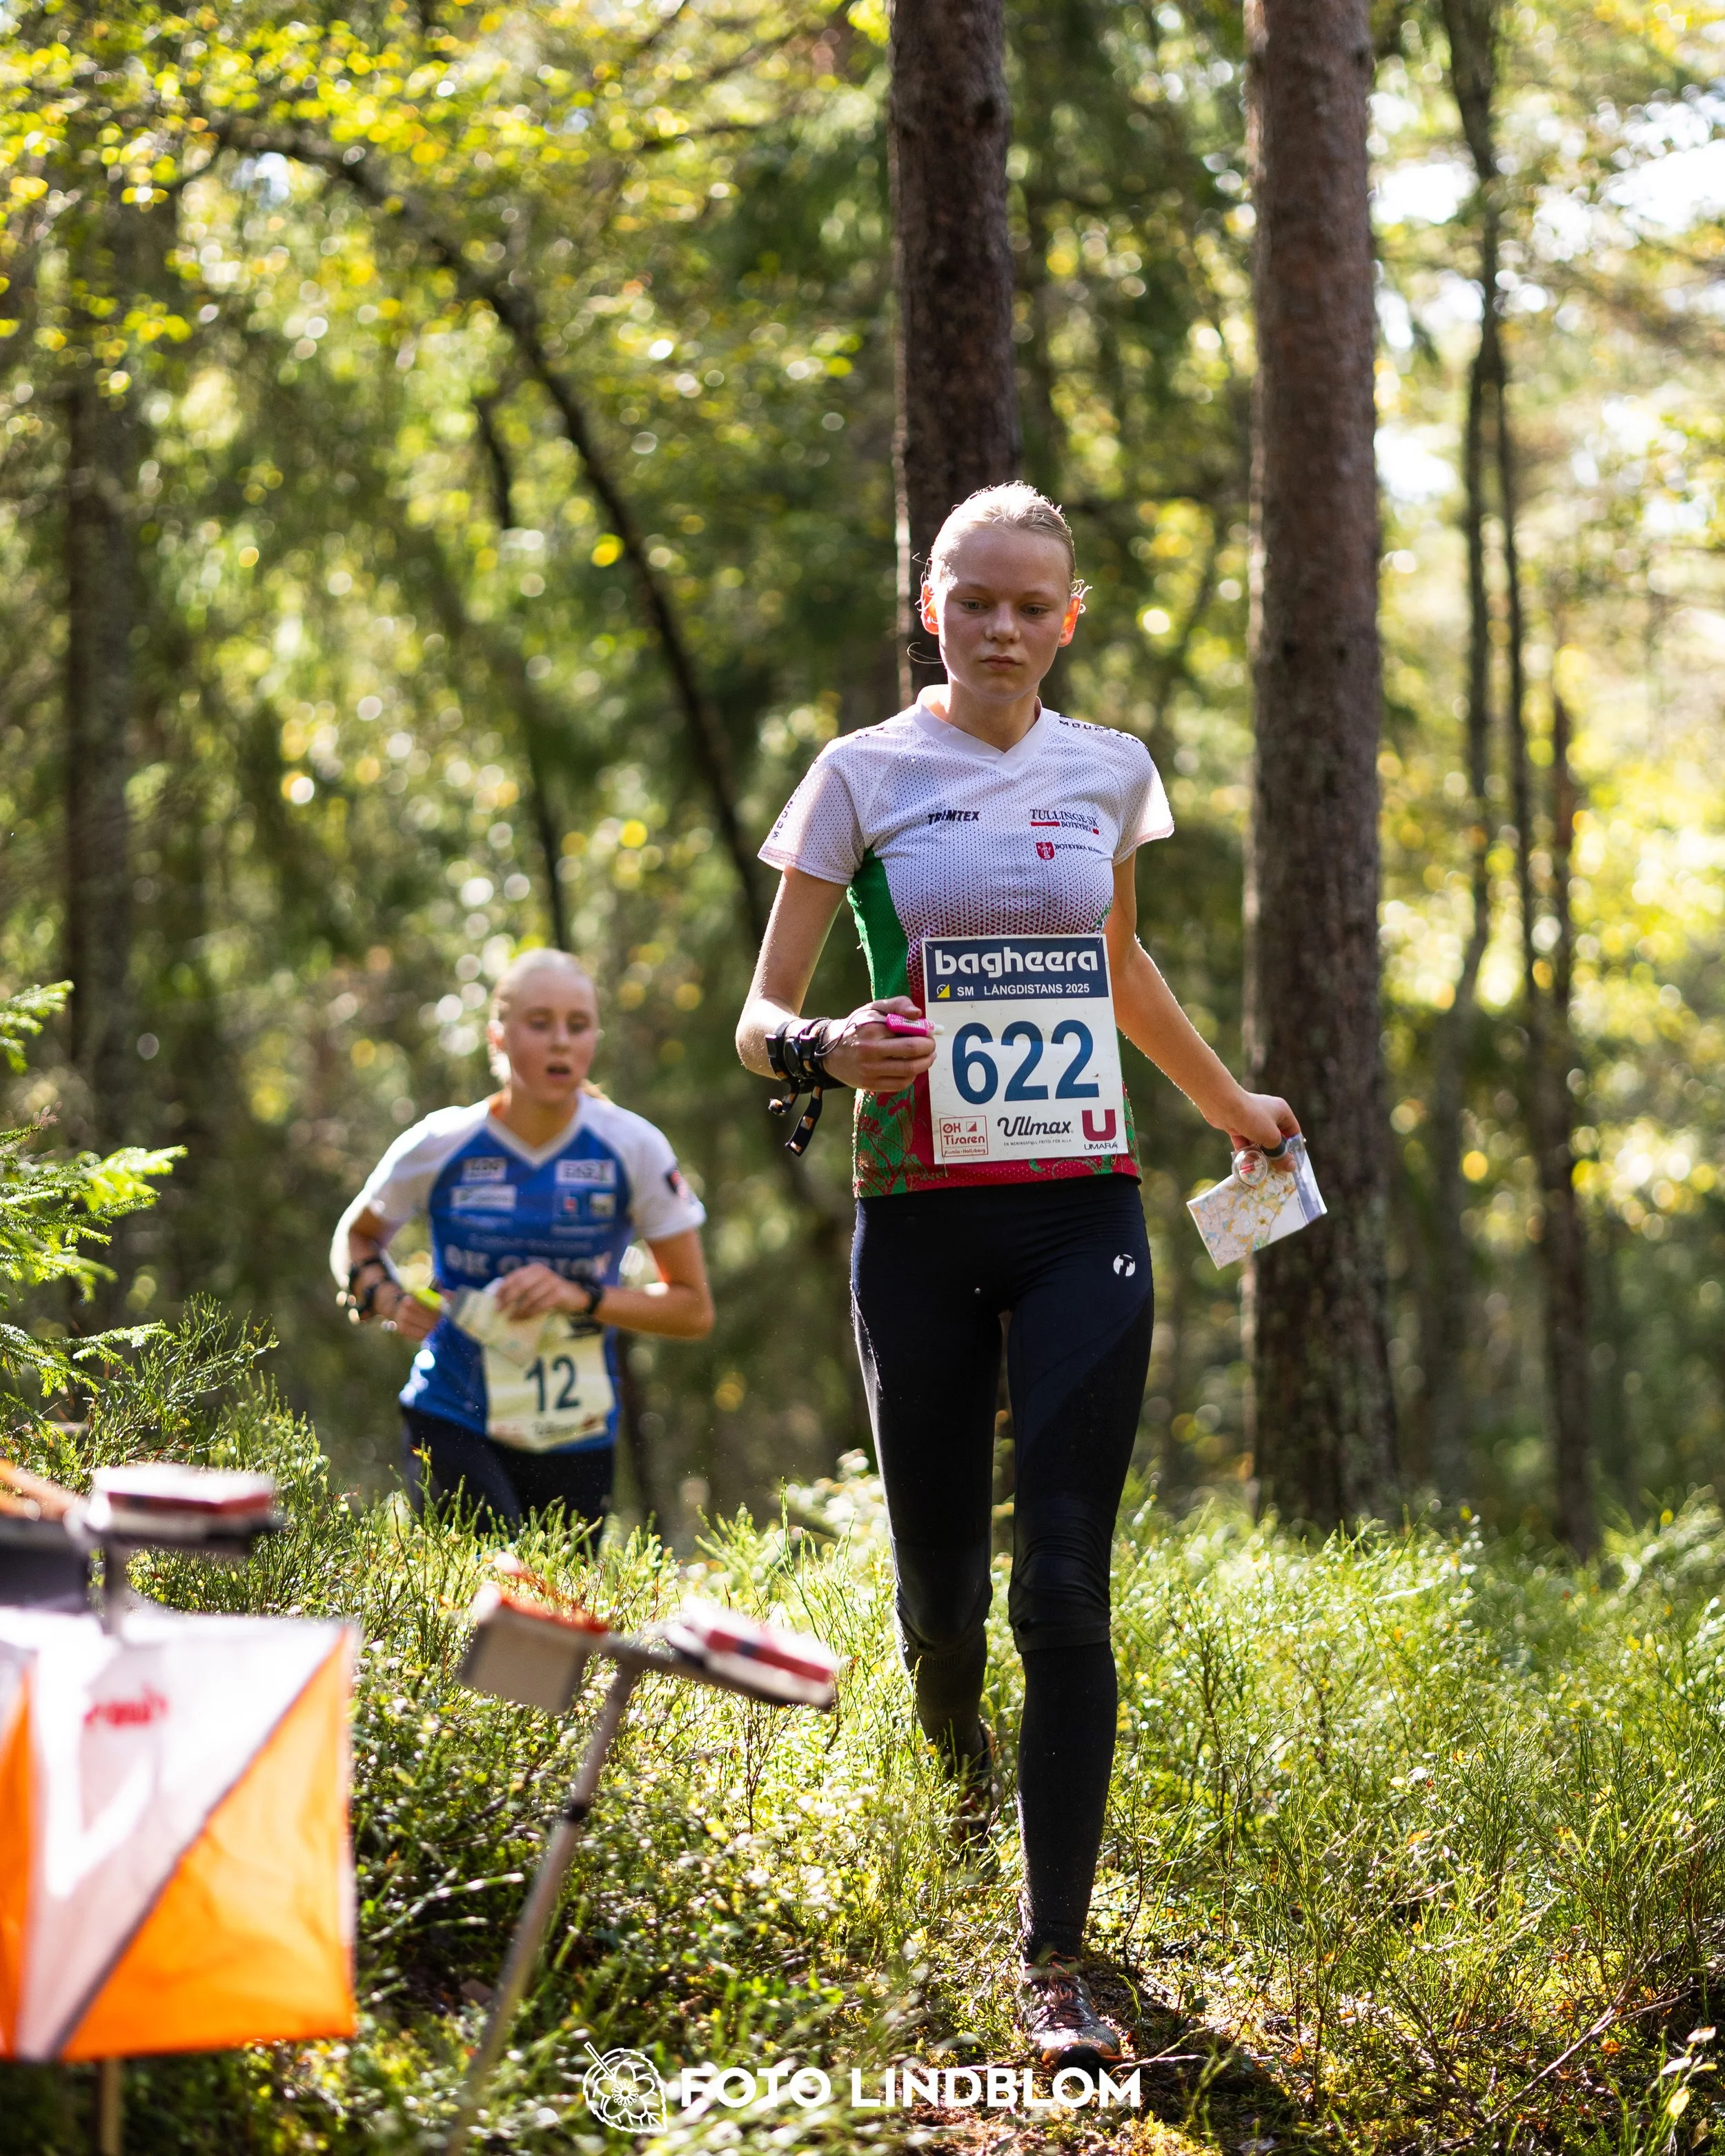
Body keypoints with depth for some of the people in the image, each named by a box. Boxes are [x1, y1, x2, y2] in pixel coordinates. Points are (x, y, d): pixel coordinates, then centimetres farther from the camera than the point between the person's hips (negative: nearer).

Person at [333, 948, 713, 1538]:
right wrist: (388, 1300, -7)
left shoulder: (633, 1149, -5)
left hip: (575, 1438, 2)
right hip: (451, 1421, -2)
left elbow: (693, 1309, 0)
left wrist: (584, 1298, -16)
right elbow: (356, 1237, 14)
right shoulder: (440, 1147, -5)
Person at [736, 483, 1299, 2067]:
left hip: (1082, 1219, 1)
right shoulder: (864, 776, 0)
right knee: (943, 1586, 5)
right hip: (920, 1222, -1)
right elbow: (759, 1017, -2)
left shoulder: (1109, 772, 8)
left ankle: (1056, 1962, -6)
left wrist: (1227, 1102, 38)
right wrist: (821, 1051, -24)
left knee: (1065, 1590, -10)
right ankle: (964, 1780, 40)